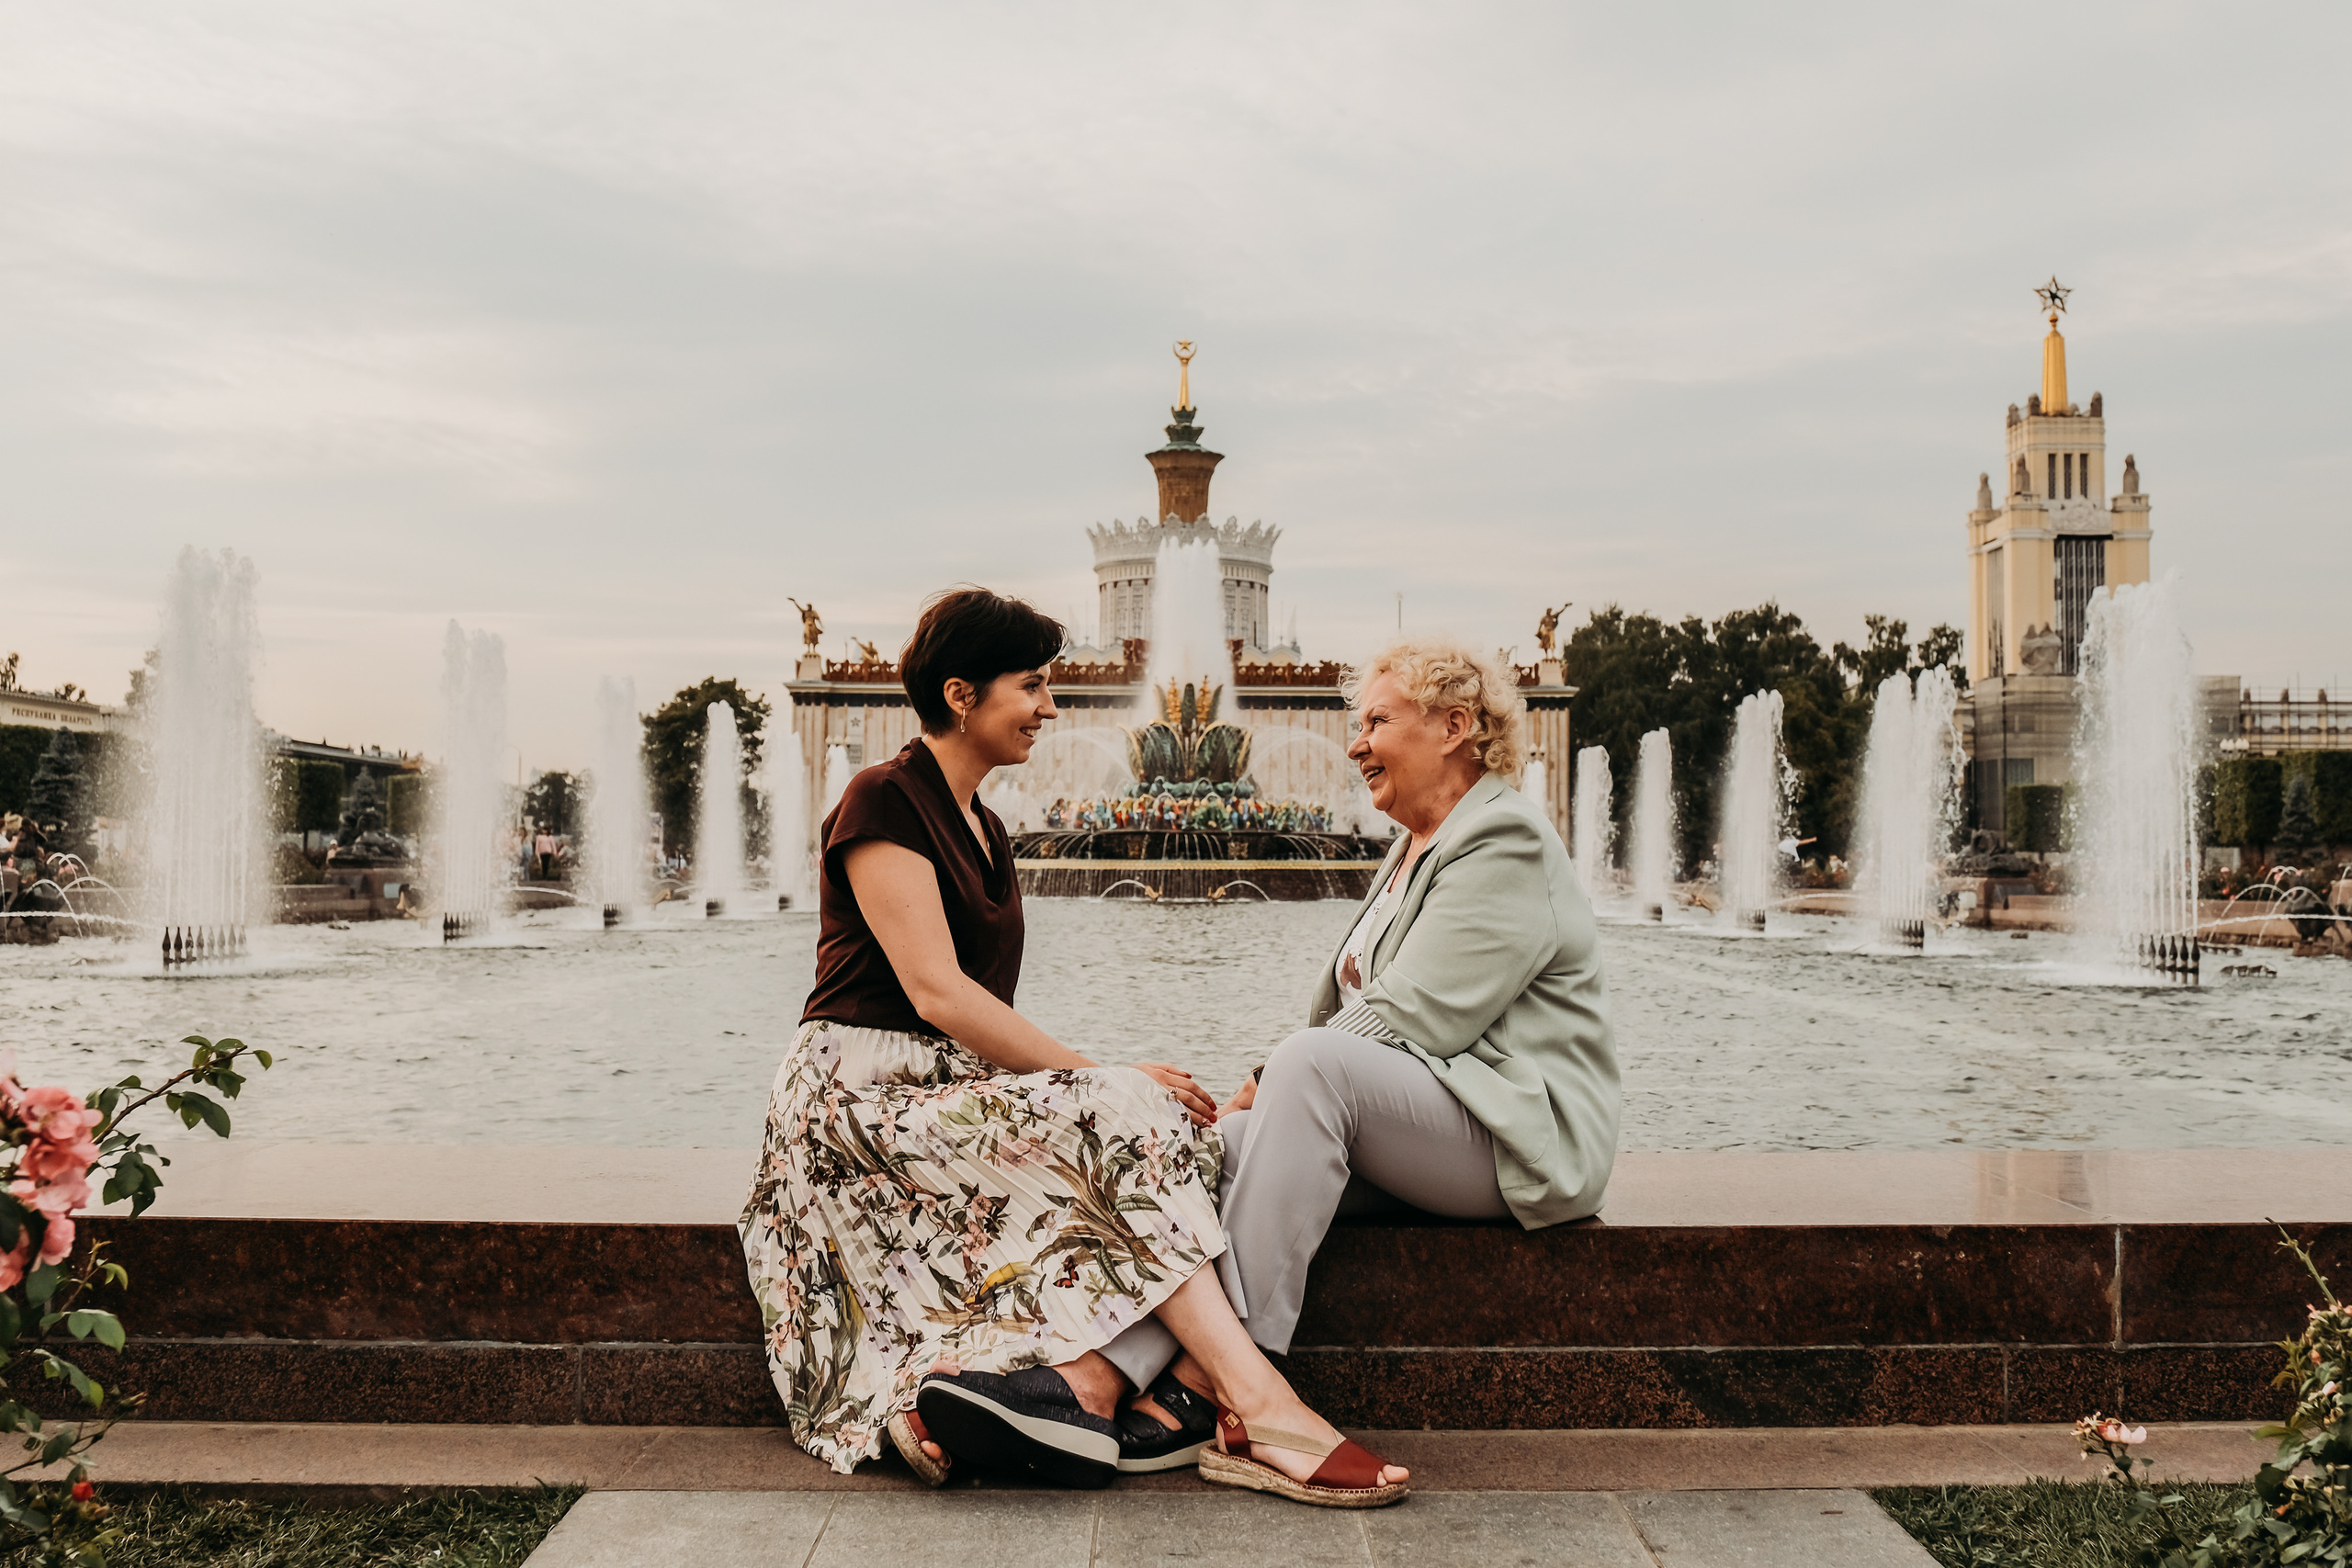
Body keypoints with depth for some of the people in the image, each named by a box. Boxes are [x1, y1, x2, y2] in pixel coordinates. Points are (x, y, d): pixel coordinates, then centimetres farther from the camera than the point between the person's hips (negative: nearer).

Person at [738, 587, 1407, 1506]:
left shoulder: (984, 831, 20)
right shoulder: (882, 801, -7)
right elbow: (935, 990, -18)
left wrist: (1085, 1082, -3)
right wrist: (1101, 1076, -19)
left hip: (956, 1088, 8)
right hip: (866, 1092, -8)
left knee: (1179, 1138, -18)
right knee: (1121, 1122, -27)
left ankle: (1078, 1378, -37)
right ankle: (1257, 1408, -31)